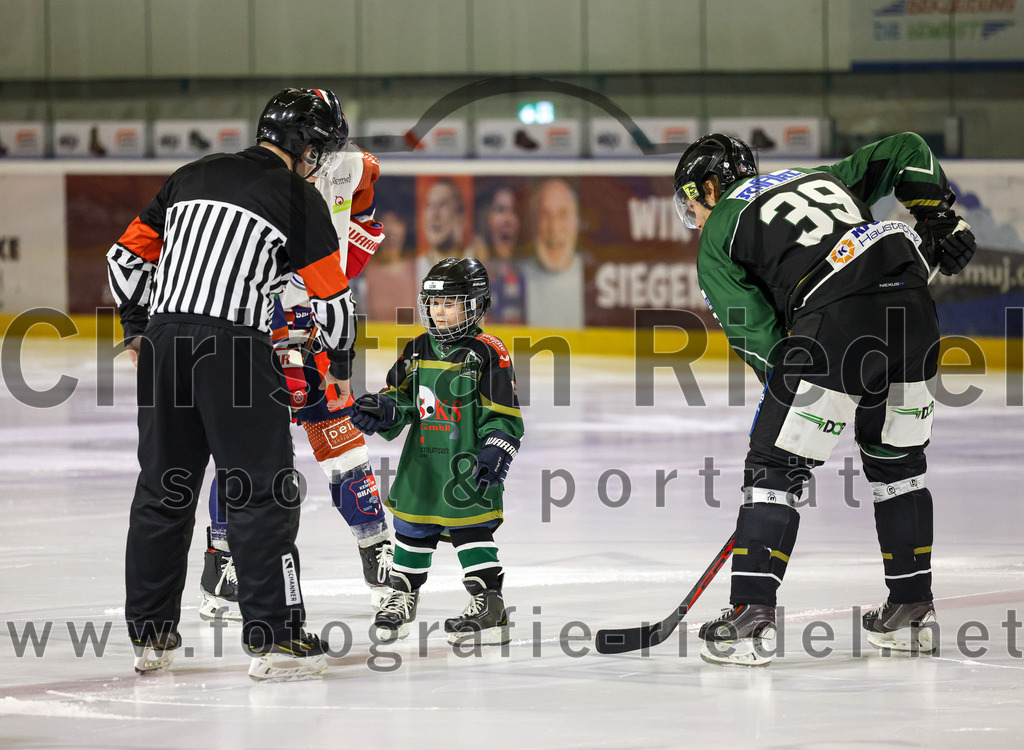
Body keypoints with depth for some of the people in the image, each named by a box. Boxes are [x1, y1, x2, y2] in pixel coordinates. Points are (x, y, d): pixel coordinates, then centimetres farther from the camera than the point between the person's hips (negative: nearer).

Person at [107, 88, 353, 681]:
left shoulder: (194, 176, 18)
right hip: (236, 344, -6)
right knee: (264, 492, -2)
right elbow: (331, 293, 3)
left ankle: (149, 634, 17)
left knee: (163, 491, 13)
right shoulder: (298, 197, 2)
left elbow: (128, 255, 20)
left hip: (164, 340, 6)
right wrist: (341, 364, 19)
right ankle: (276, 638, -5)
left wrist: (138, 328, 33)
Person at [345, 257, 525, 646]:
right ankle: (403, 595, 28)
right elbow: (400, 398, 15)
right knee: (412, 524, 13)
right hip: (422, 458, 6)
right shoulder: (418, 351, 10)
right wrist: (381, 410, -6)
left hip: (466, 462, -6)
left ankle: (489, 604, -4)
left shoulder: (487, 353, -7)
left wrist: (494, 455, -19)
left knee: (470, 526, -9)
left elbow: (503, 416, -9)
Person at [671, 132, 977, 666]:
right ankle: (913, 612, 26)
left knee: (774, 466, 3)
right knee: (897, 463, 22)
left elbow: (755, 331, 7)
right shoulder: (823, 178, 33)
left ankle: (751, 617, -4)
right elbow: (904, 151, 30)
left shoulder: (718, 236, 16)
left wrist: (791, 380, 13)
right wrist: (941, 221, 25)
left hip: (835, 322, -6)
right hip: (914, 313, 6)